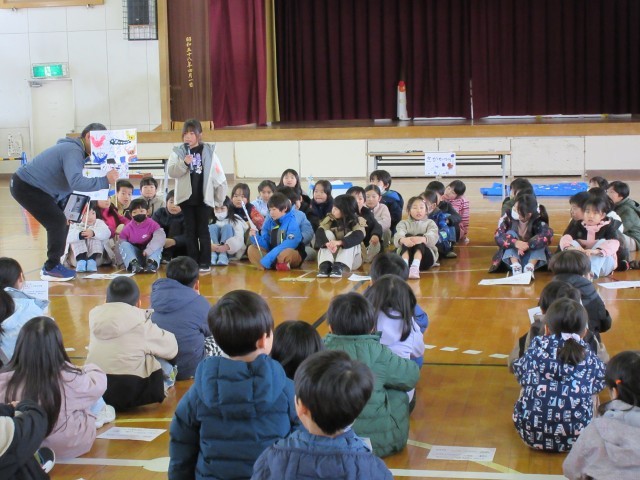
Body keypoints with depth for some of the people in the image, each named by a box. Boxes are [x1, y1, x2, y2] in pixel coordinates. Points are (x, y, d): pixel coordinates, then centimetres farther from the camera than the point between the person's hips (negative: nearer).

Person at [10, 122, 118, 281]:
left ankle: (52, 265, 21)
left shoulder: (75, 149, 11)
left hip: (33, 186, 11)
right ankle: (51, 269, -1)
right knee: (58, 222, -12)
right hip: (25, 187, -11)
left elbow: (68, 184, 16)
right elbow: (76, 182, -40)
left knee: (60, 222, 13)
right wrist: (105, 181, -37)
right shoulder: (73, 151, -23)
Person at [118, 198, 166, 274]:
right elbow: (121, 243, -5)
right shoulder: (127, 228, -3)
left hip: (148, 255, -1)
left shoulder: (152, 224, -9)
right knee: (124, 245, -23)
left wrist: (148, 250, -41)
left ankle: (152, 263, -45)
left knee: (158, 244, -24)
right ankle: (133, 264, -47)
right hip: (133, 254, 1)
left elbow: (160, 237, -26)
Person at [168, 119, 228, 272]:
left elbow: (219, 177, 1)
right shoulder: (178, 152, 2)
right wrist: (184, 163, -25)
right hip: (186, 197, 2)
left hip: (204, 197, -2)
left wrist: (220, 198, 2)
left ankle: (205, 262, 8)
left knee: (203, 230, 3)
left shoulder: (209, 151, -2)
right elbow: (171, 172, -8)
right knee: (190, 230, 7)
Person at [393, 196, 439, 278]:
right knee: (408, 236, -25)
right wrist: (403, 239, -35)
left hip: (424, 256, 0)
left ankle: (415, 266, -52)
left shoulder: (430, 223, 16)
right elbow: (398, 234, -7)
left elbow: (433, 236, -9)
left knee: (419, 236, -26)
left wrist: (423, 239, -35)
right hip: (406, 255, 0)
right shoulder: (404, 223, 18)